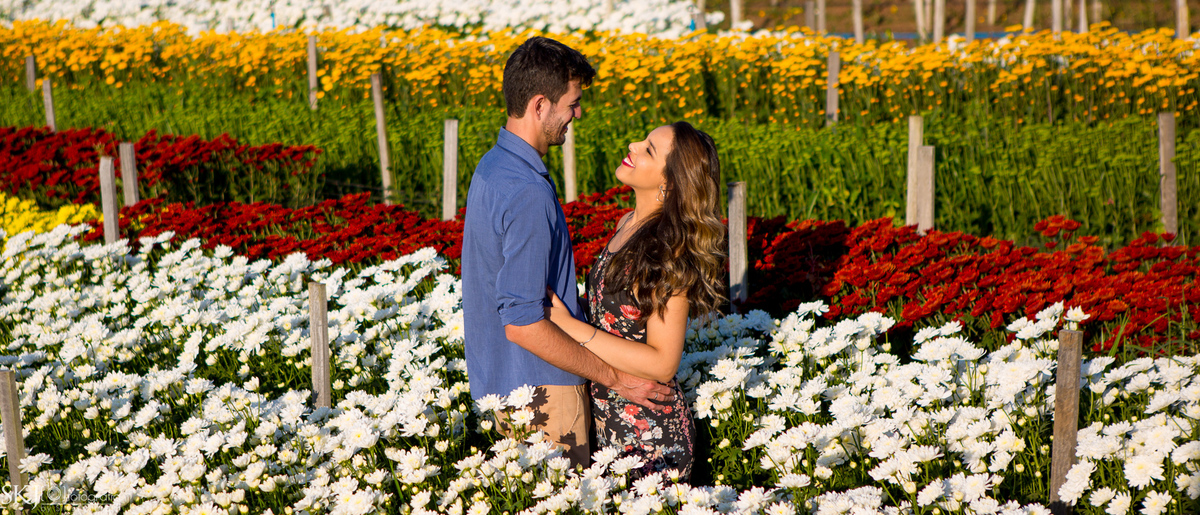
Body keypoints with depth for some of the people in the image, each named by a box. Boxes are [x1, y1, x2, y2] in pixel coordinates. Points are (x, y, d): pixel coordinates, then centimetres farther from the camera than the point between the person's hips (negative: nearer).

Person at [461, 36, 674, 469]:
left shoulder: (493, 166, 8)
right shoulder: (527, 194, -24)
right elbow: (522, 325, -26)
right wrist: (612, 377, -19)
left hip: (501, 381, 10)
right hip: (541, 394, -10)